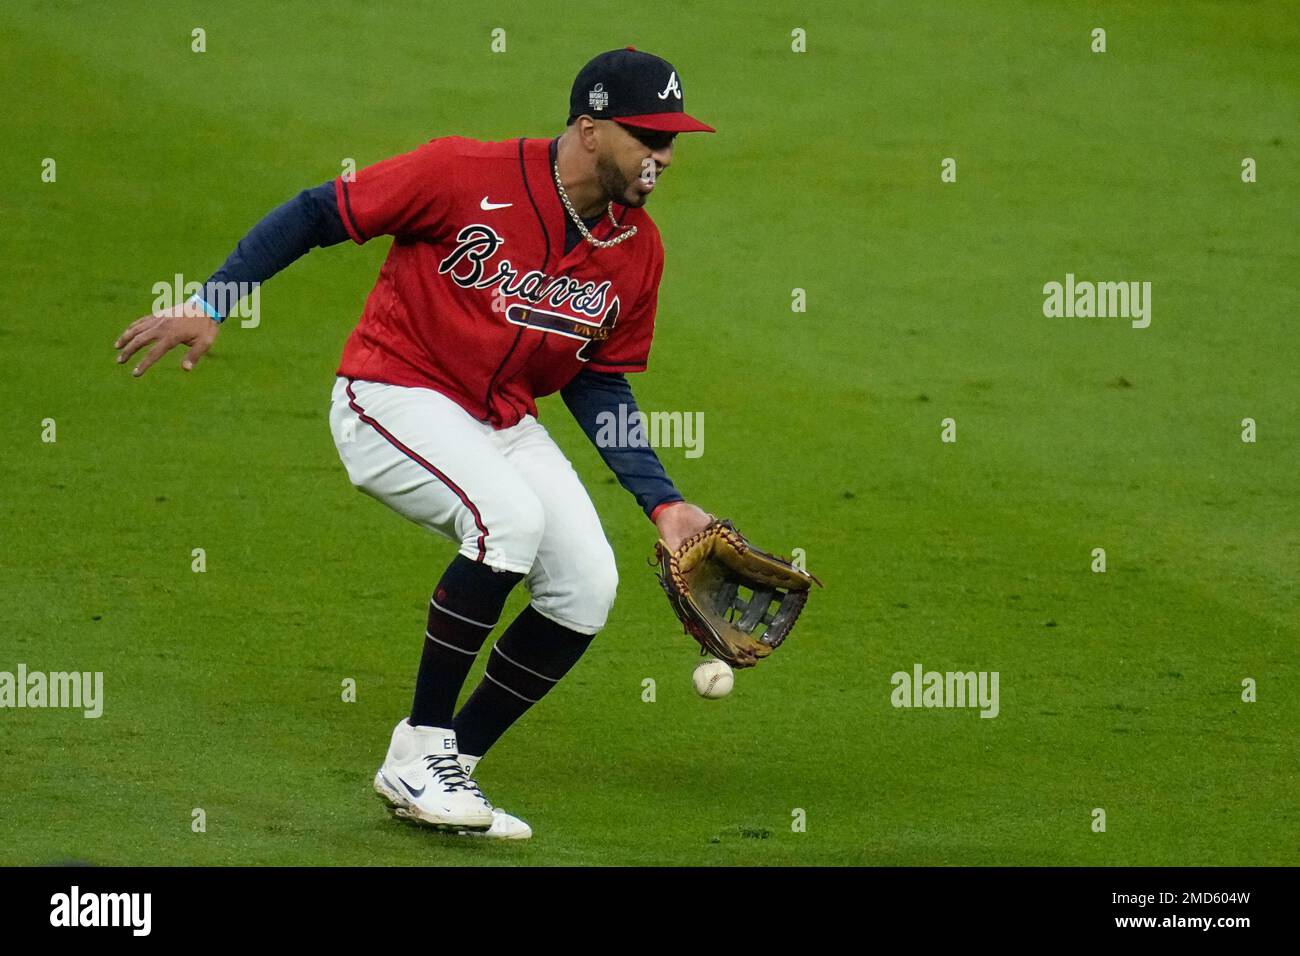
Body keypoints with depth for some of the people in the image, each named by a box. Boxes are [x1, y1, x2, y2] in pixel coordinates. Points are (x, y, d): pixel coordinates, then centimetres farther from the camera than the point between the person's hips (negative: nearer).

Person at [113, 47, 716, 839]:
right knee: (509, 516, -30)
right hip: (395, 398, -7)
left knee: (588, 586, -7)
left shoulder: (638, 250, -1)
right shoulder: (468, 176, -19)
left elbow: (599, 385, 10)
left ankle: (451, 768, 8)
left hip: (503, 424, 7)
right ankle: (419, 755, -18)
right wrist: (209, 305, -17)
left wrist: (663, 502, 2)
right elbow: (316, 215, -12)